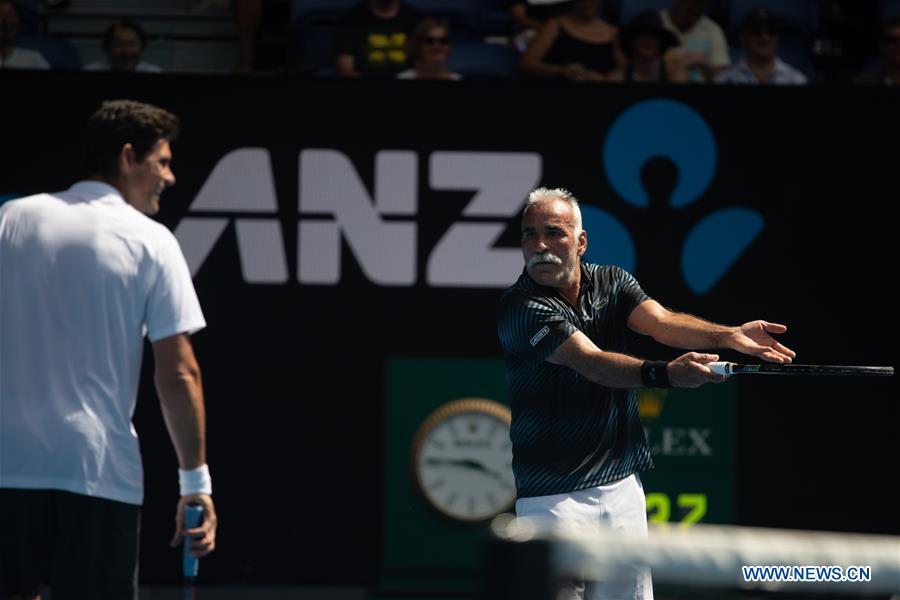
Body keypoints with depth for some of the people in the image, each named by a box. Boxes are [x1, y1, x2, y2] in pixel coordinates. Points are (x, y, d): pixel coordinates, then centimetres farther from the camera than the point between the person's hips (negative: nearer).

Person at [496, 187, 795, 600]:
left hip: (622, 487, 5)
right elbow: (591, 362, -26)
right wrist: (664, 374, -42)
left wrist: (726, 336, -31)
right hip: (554, 497, -5)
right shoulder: (520, 307, -13)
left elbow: (662, 321, -11)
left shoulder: (612, 283, 6)